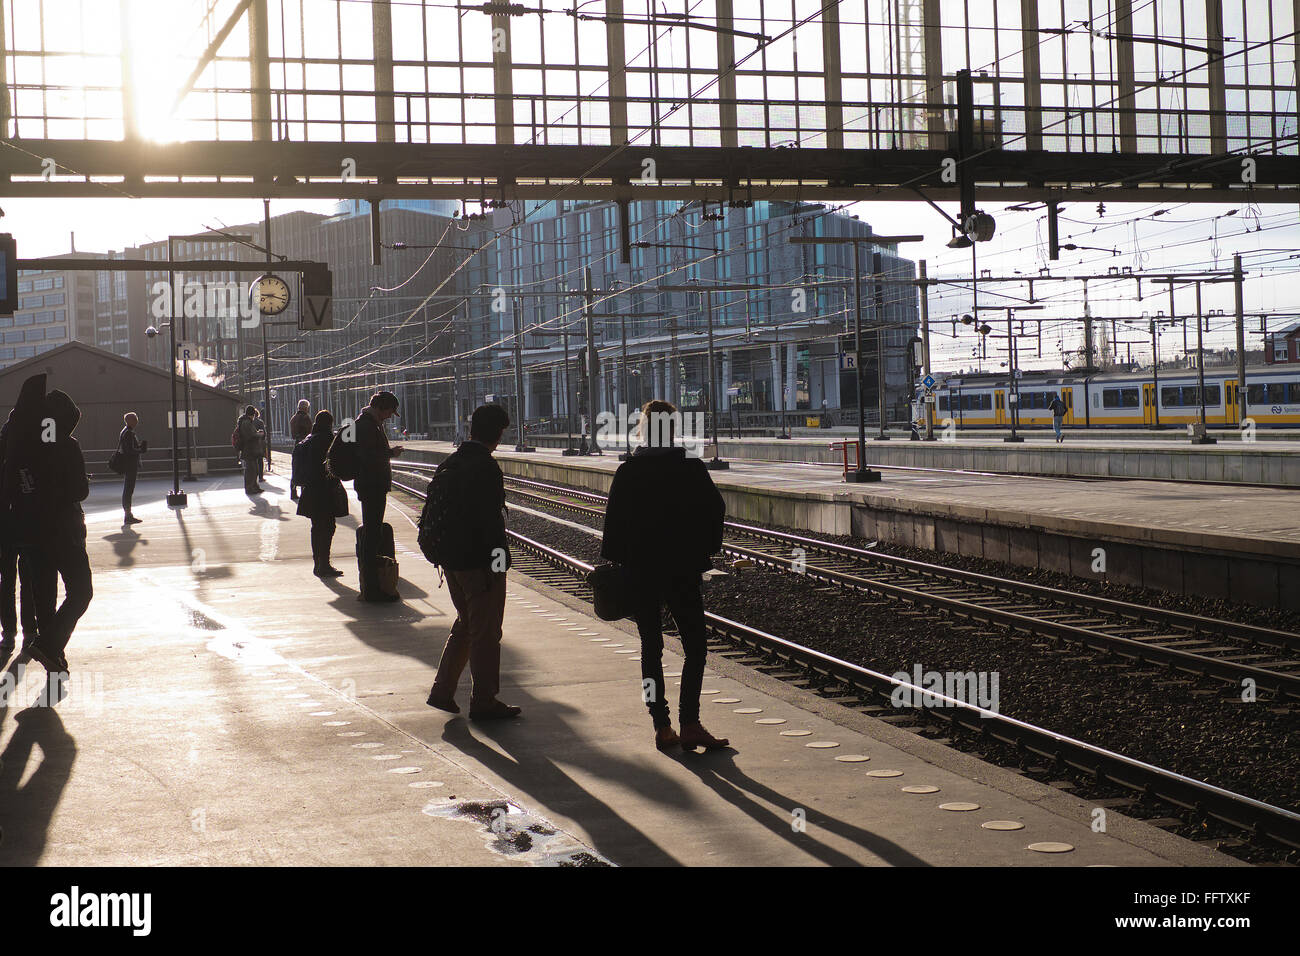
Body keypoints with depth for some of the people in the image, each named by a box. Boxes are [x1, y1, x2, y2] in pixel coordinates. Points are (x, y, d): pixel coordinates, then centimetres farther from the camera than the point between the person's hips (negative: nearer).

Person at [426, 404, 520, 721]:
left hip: (452, 560, 8)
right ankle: (483, 703, 9)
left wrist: (444, 554, 18)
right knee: (485, 633, 2)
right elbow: (490, 520, -22)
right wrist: (498, 561, -17)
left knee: (465, 624, 22)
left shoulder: (449, 464, 8)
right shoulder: (486, 467, -19)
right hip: (480, 562, -8)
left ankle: (442, 691, 21)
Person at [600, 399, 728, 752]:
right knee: (695, 647, 5)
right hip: (683, 571, -1)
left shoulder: (627, 472, -4)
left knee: (651, 648, 9)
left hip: (639, 573, 1)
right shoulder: (692, 468, -4)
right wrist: (705, 553, 8)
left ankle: (661, 726, 6)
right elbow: (715, 511, -3)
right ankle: (690, 723, -7)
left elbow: (615, 522, -6)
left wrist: (614, 563, 3)